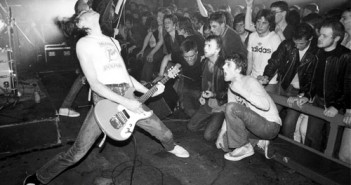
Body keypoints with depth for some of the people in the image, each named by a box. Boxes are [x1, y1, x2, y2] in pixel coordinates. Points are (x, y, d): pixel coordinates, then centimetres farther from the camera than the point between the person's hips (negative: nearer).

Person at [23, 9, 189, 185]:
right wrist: (124, 102, -18)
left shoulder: (113, 41, 20)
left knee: (161, 130, 15)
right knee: (77, 152, -7)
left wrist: (148, 91, 14)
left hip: (127, 98, 6)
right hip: (105, 100, -6)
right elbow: (94, 84, -10)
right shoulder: (84, 43, -1)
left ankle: (171, 146, 51)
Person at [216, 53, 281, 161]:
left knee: (231, 107, -26)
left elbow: (266, 106, -32)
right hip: (255, 124, 8)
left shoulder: (249, 81, -17)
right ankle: (259, 142, 9)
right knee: (223, 143, 1)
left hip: (271, 126, -8)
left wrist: (241, 91, -31)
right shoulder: (232, 87, 8)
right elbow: (229, 115, 8)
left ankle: (245, 148, -11)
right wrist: (221, 134, -2)